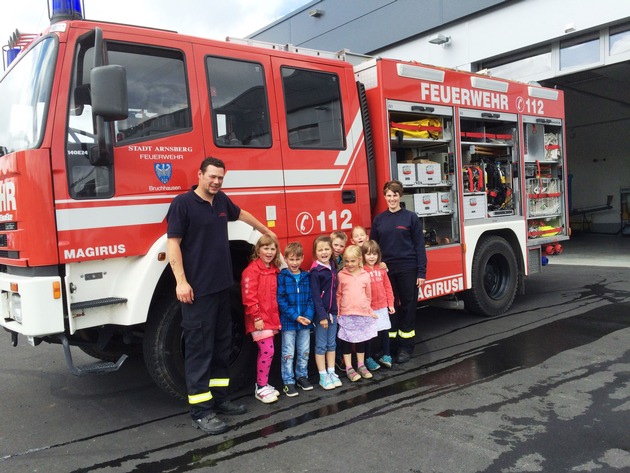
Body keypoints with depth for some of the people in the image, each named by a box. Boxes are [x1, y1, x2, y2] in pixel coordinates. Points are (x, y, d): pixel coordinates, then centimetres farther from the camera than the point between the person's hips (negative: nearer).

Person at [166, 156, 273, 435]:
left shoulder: (222, 201, 12)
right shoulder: (183, 203, -8)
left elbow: (241, 214, 32)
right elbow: (173, 243, -12)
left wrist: (266, 231, 44)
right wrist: (181, 281, -20)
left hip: (222, 286, 8)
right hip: (197, 290, -8)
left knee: (222, 345, 13)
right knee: (199, 348, -4)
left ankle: (219, 398, 24)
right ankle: (200, 410, 2)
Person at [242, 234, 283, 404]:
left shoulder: (274, 270, 12)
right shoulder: (252, 270, -13)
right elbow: (249, 297, -18)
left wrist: (277, 317, 16)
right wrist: (257, 317, -19)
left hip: (271, 318, 8)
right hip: (259, 319, -8)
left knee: (264, 352, 13)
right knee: (267, 351, -9)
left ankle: (262, 384, 23)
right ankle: (261, 388, 2)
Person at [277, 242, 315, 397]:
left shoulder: (307, 276, 5)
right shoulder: (282, 277, -6)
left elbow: (311, 298, 4)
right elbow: (280, 300, -11)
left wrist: (308, 316, -11)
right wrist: (295, 317, -17)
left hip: (305, 320, 4)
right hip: (288, 322, -4)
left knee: (304, 351, 14)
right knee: (288, 353, 4)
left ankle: (302, 376, 31)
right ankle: (288, 382, 14)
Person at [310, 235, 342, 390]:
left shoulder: (332, 267, 7)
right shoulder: (315, 271, -14)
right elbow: (315, 296, -16)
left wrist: (336, 310, 9)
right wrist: (322, 315, -17)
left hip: (333, 311, 7)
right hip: (321, 313, -7)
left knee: (332, 344, 14)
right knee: (321, 345, 4)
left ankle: (331, 372, 24)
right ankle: (323, 376, 12)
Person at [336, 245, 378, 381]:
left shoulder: (365, 275, 2)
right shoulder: (341, 275, -4)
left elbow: (368, 295, 10)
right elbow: (337, 295, 0)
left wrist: (369, 310, 10)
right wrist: (336, 311, -4)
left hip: (362, 314, 2)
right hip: (346, 314, -2)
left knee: (361, 340, 14)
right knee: (346, 341, 5)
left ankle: (361, 366, 29)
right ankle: (349, 368, 15)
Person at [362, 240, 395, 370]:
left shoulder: (381, 269, 3)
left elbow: (388, 287, 9)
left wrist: (390, 304, 9)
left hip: (383, 307, 5)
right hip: (368, 308, -4)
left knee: (385, 331, 14)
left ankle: (386, 356, 31)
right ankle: (368, 358, 21)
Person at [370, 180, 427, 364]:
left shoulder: (411, 217, -1)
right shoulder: (378, 220, 7)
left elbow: (419, 246, -2)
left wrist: (421, 272, -8)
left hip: (407, 270, -2)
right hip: (386, 270, 3)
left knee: (408, 306, 5)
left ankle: (406, 347, 16)